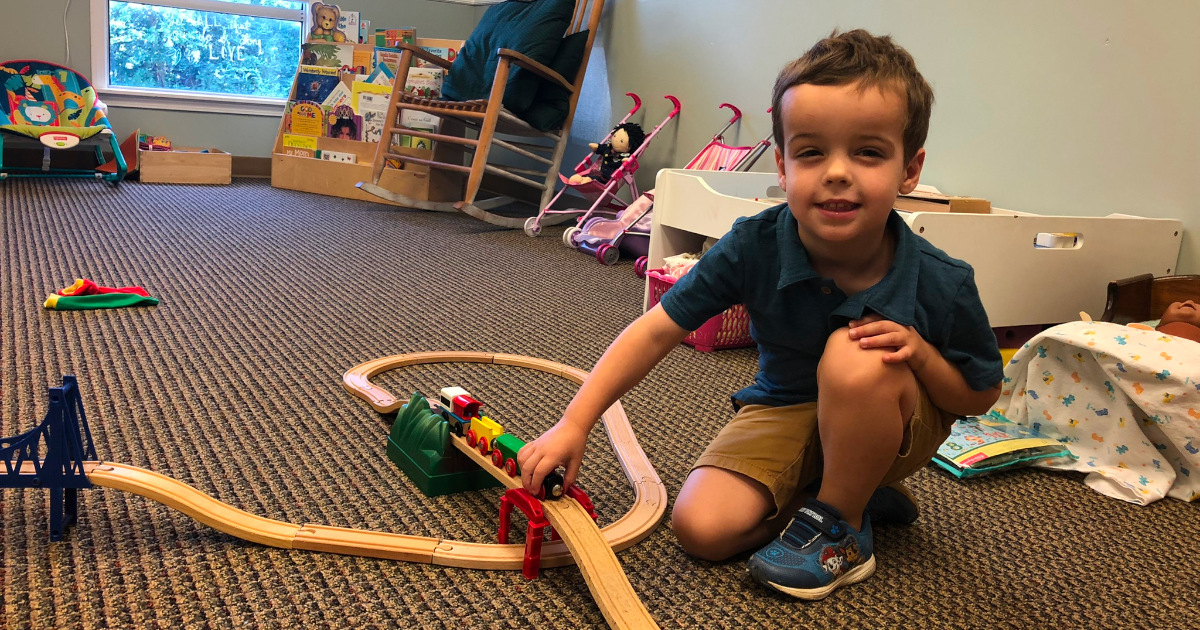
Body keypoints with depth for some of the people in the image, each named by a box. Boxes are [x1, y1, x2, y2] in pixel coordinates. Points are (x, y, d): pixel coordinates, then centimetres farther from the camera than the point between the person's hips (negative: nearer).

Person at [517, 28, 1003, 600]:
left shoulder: (940, 284, -24)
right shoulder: (755, 246, -24)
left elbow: (979, 397, -7)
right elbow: (658, 330, -20)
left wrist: (920, 352, -30)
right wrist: (573, 424, -25)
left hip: (892, 423, -1)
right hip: (783, 412, 2)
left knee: (855, 356, -36)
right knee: (700, 526, -18)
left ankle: (841, 522, -11)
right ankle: (852, 487, 5)